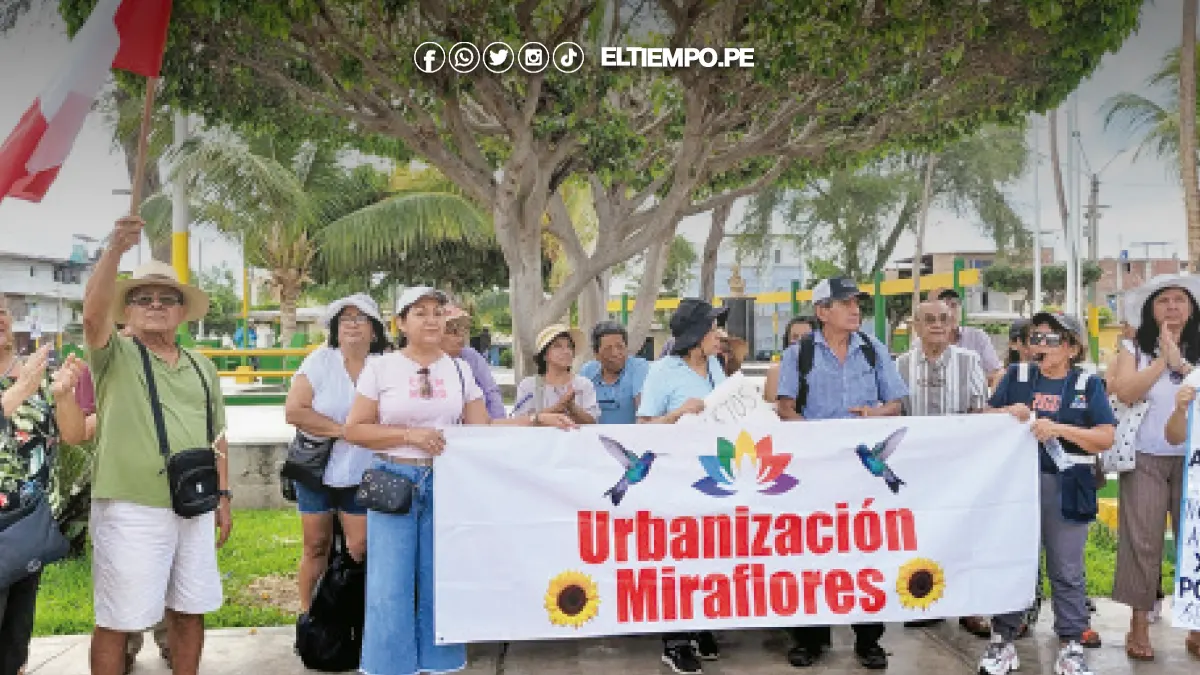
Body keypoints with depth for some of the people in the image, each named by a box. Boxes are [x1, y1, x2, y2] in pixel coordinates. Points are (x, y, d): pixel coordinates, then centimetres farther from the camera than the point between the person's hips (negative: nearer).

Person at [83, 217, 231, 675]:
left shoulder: (202, 367, 12)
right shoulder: (116, 356, -2)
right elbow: (93, 313, -24)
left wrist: (222, 495, 10)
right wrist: (115, 249, -35)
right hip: (131, 511, -5)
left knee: (189, 612, 15)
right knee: (117, 621, 3)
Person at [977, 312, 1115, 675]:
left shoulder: (1088, 385, 2)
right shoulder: (1016, 376, 7)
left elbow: (1106, 438, -6)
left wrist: (1059, 428, -19)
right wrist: (1007, 413, -11)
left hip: (1065, 489, -1)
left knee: (1067, 570, 7)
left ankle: (1071, 646, 19)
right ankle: (1002, 640, 18)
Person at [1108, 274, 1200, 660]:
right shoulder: (1135, 348, 3)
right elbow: (1125, 393, -12)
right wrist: (1163, 358, -11)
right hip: (1145, 459, -1)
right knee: (1143, 540, 1)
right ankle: (1139, 626, 11)